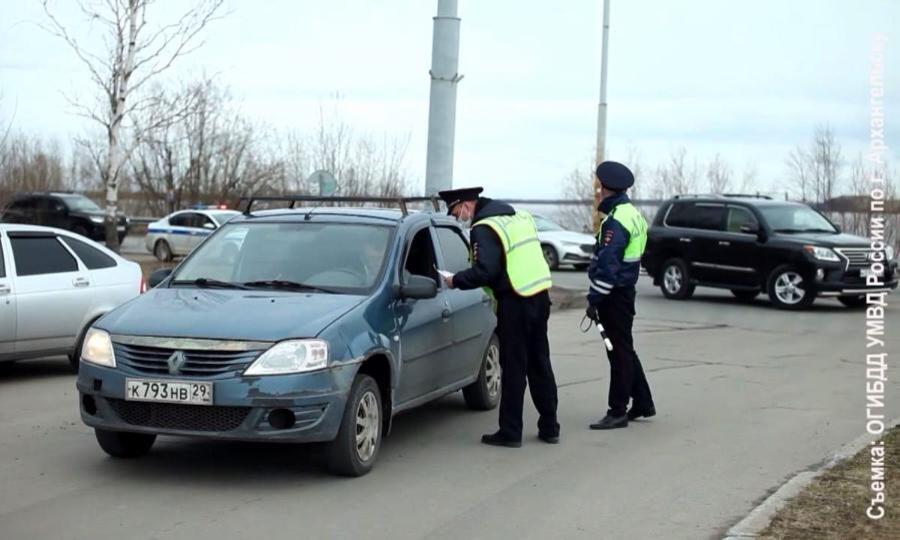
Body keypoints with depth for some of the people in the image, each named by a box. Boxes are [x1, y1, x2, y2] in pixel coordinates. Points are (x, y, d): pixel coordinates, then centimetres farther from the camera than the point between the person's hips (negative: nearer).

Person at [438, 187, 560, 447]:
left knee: (513, 368, -1)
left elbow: (485, 270, -20)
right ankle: (549, 427, 21)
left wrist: (456, 280, -6)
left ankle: (510, 432, 5)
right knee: (540, 364, 15)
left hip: (515, 302, -8)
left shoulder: (484, 228, -12)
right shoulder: (520, 216, 15)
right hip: (540, 295, 8)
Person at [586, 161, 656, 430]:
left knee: (619, 352, -4)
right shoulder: (633, 214, 12)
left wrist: (594, 299, -20)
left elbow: (607, 266, -23)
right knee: (624, 350, 18)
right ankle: (643, 403, 26)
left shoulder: (616, 221, -19)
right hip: (626, 290, 10)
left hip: (615, 296, -10)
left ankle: (617, 412, 2)